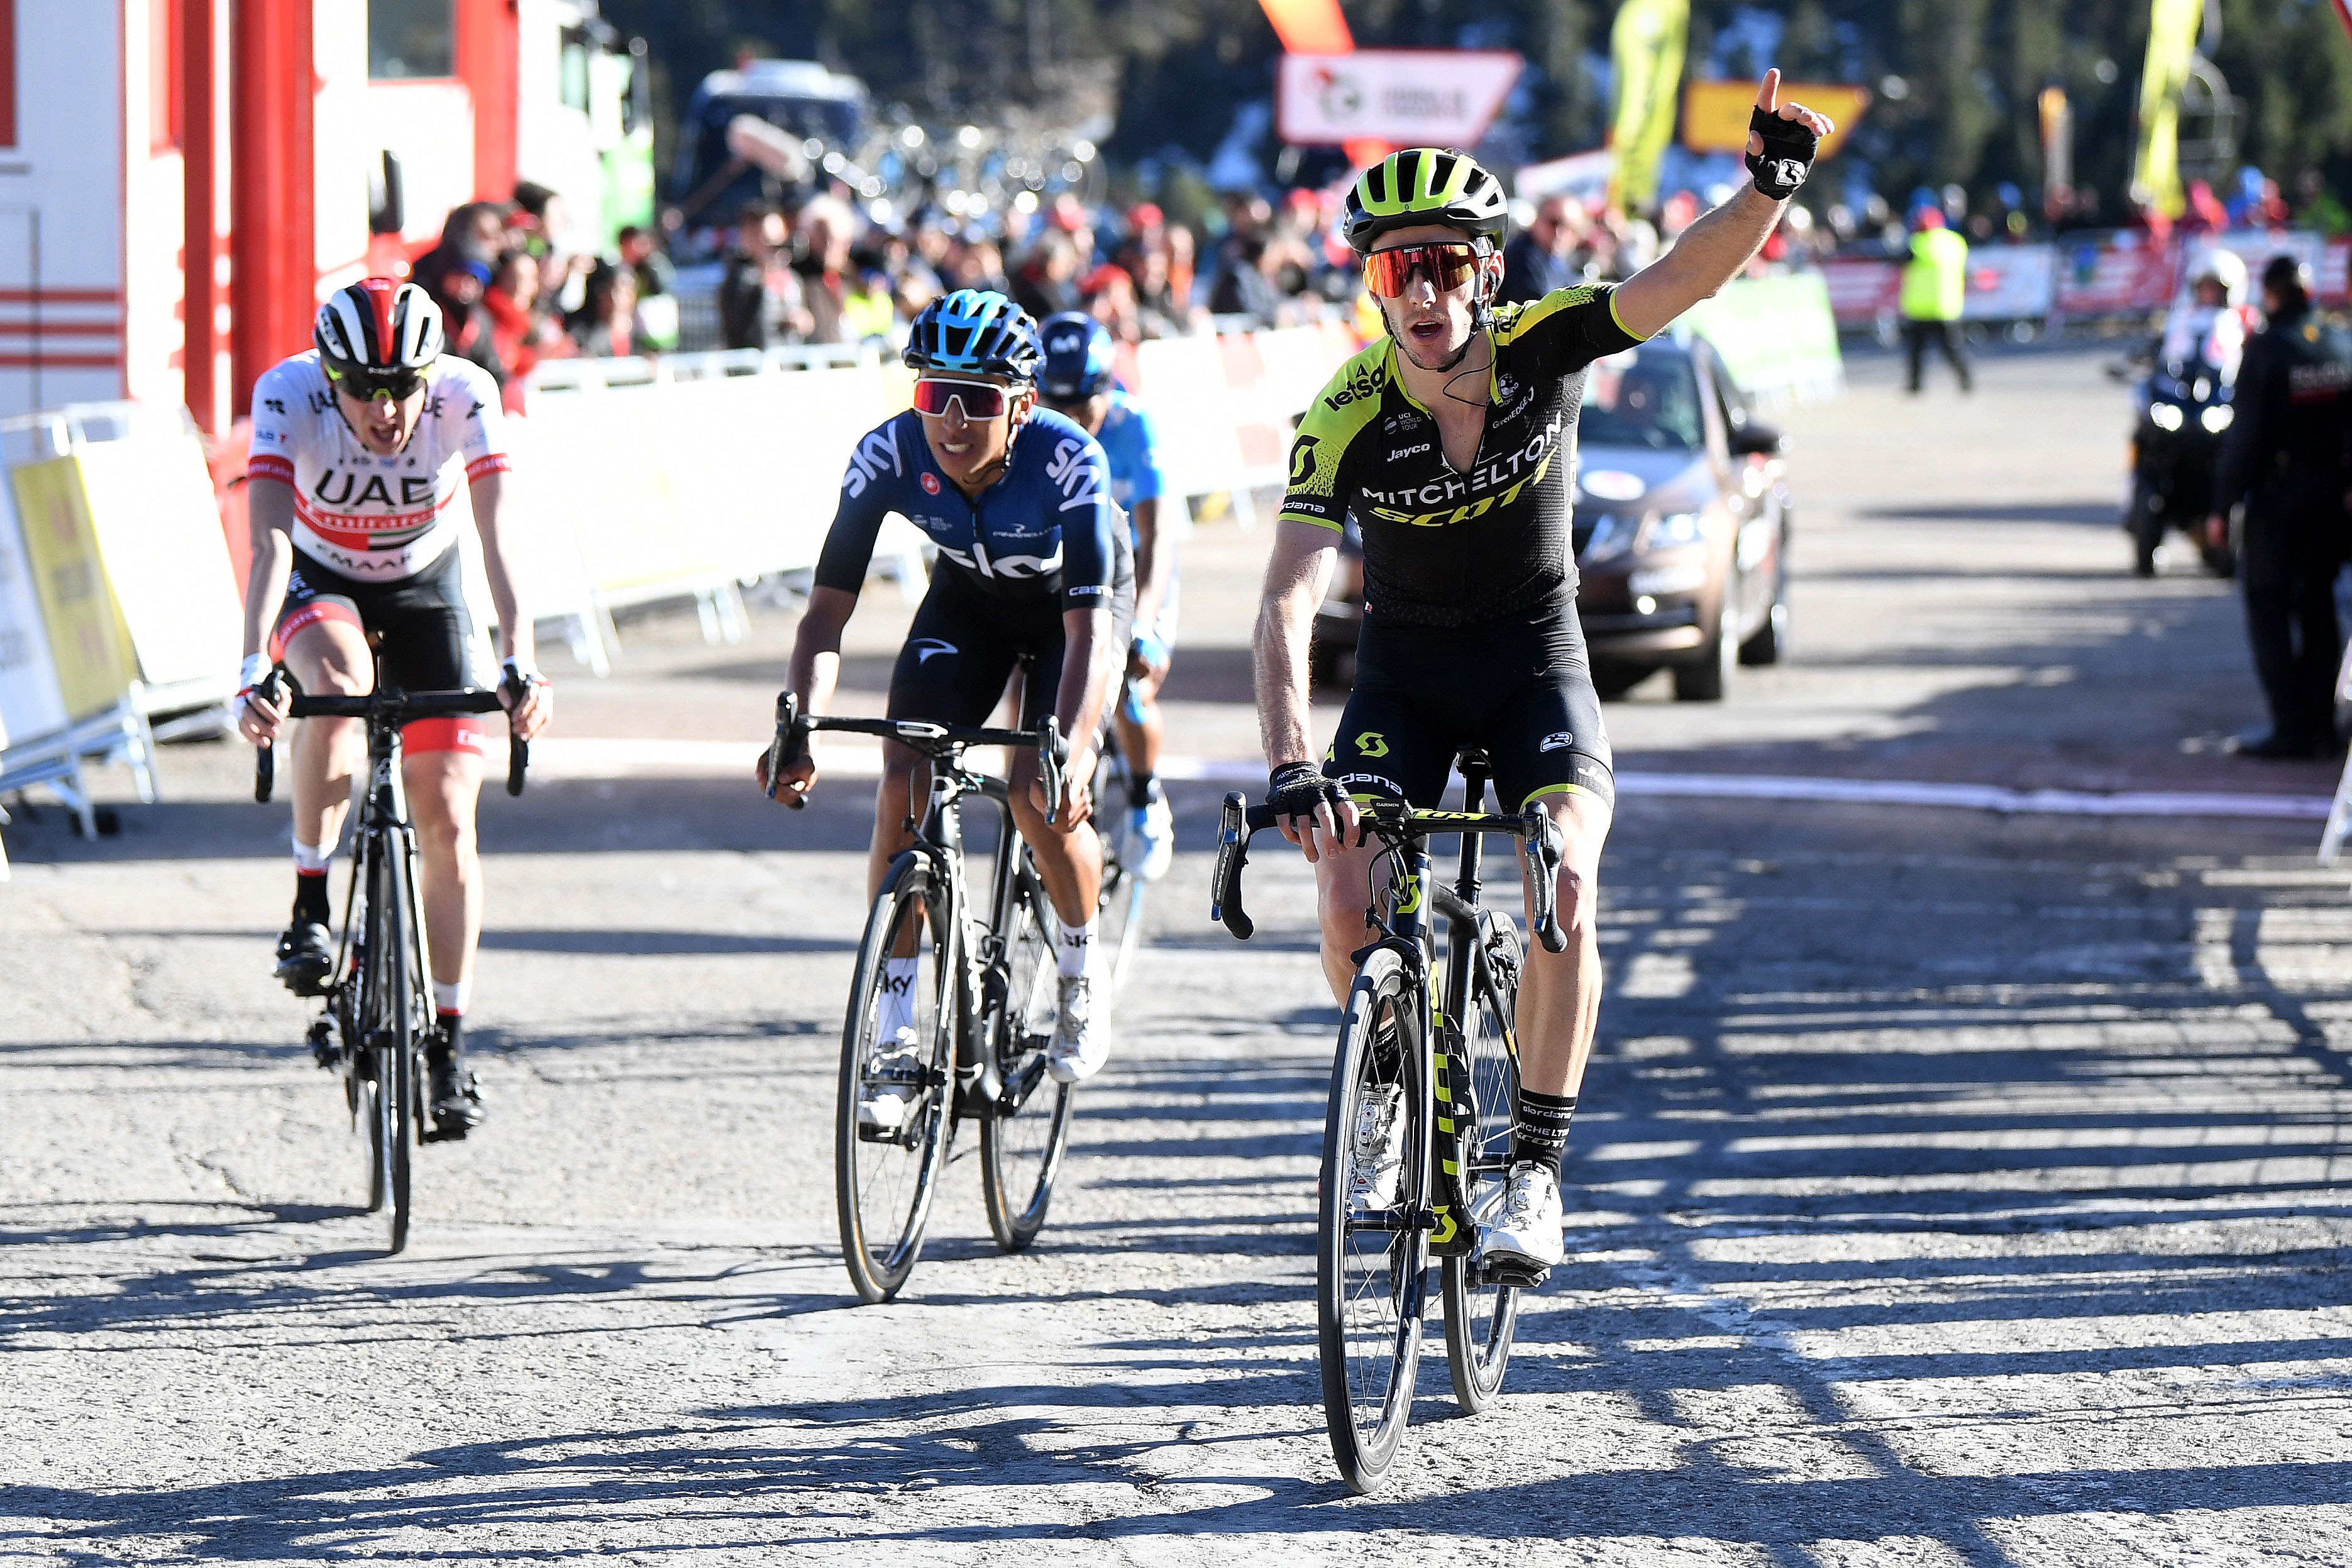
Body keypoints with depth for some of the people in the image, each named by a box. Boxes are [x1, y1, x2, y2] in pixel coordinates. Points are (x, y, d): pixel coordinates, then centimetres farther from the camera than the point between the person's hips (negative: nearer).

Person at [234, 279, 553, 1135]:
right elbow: (271, 541, -39)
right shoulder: (288, 395, -31)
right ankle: (309, 907, -22)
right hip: (319, 586, -1)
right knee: (338, 682, -36)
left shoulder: (465, 396, -29)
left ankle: (448, 1043, 4)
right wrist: (254, 672, -52)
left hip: (425, 589, 1)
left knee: (446, 816, -7)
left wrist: (520, 664, -49)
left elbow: (498, 539, -35)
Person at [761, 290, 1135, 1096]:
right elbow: (829, 606, -26)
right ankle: (897, 1041, -9)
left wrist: (1066, 750, -55)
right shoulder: (891, 453, -30)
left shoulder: (1066, 457, -37)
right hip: (971, 596, 3)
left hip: (1076, 598, -3)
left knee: (1041, 796, -21)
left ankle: (1082, 984, 9)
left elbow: (1091, 627, -40)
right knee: (906, 779, -17)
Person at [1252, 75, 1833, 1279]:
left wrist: (1769, 187, -50)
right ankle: (1389, 1088, 15)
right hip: (1403, 672, 0)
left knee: (1563, 892, -24)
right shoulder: (1345, 421, -23)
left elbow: (1687, 278, -30)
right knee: (1349, 906, -18)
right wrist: (1289, 766, -44)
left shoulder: (1542, 347, -19)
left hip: (1537, 661, 0)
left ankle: (1535, 1174, -14)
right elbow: (1286, 605, -30)